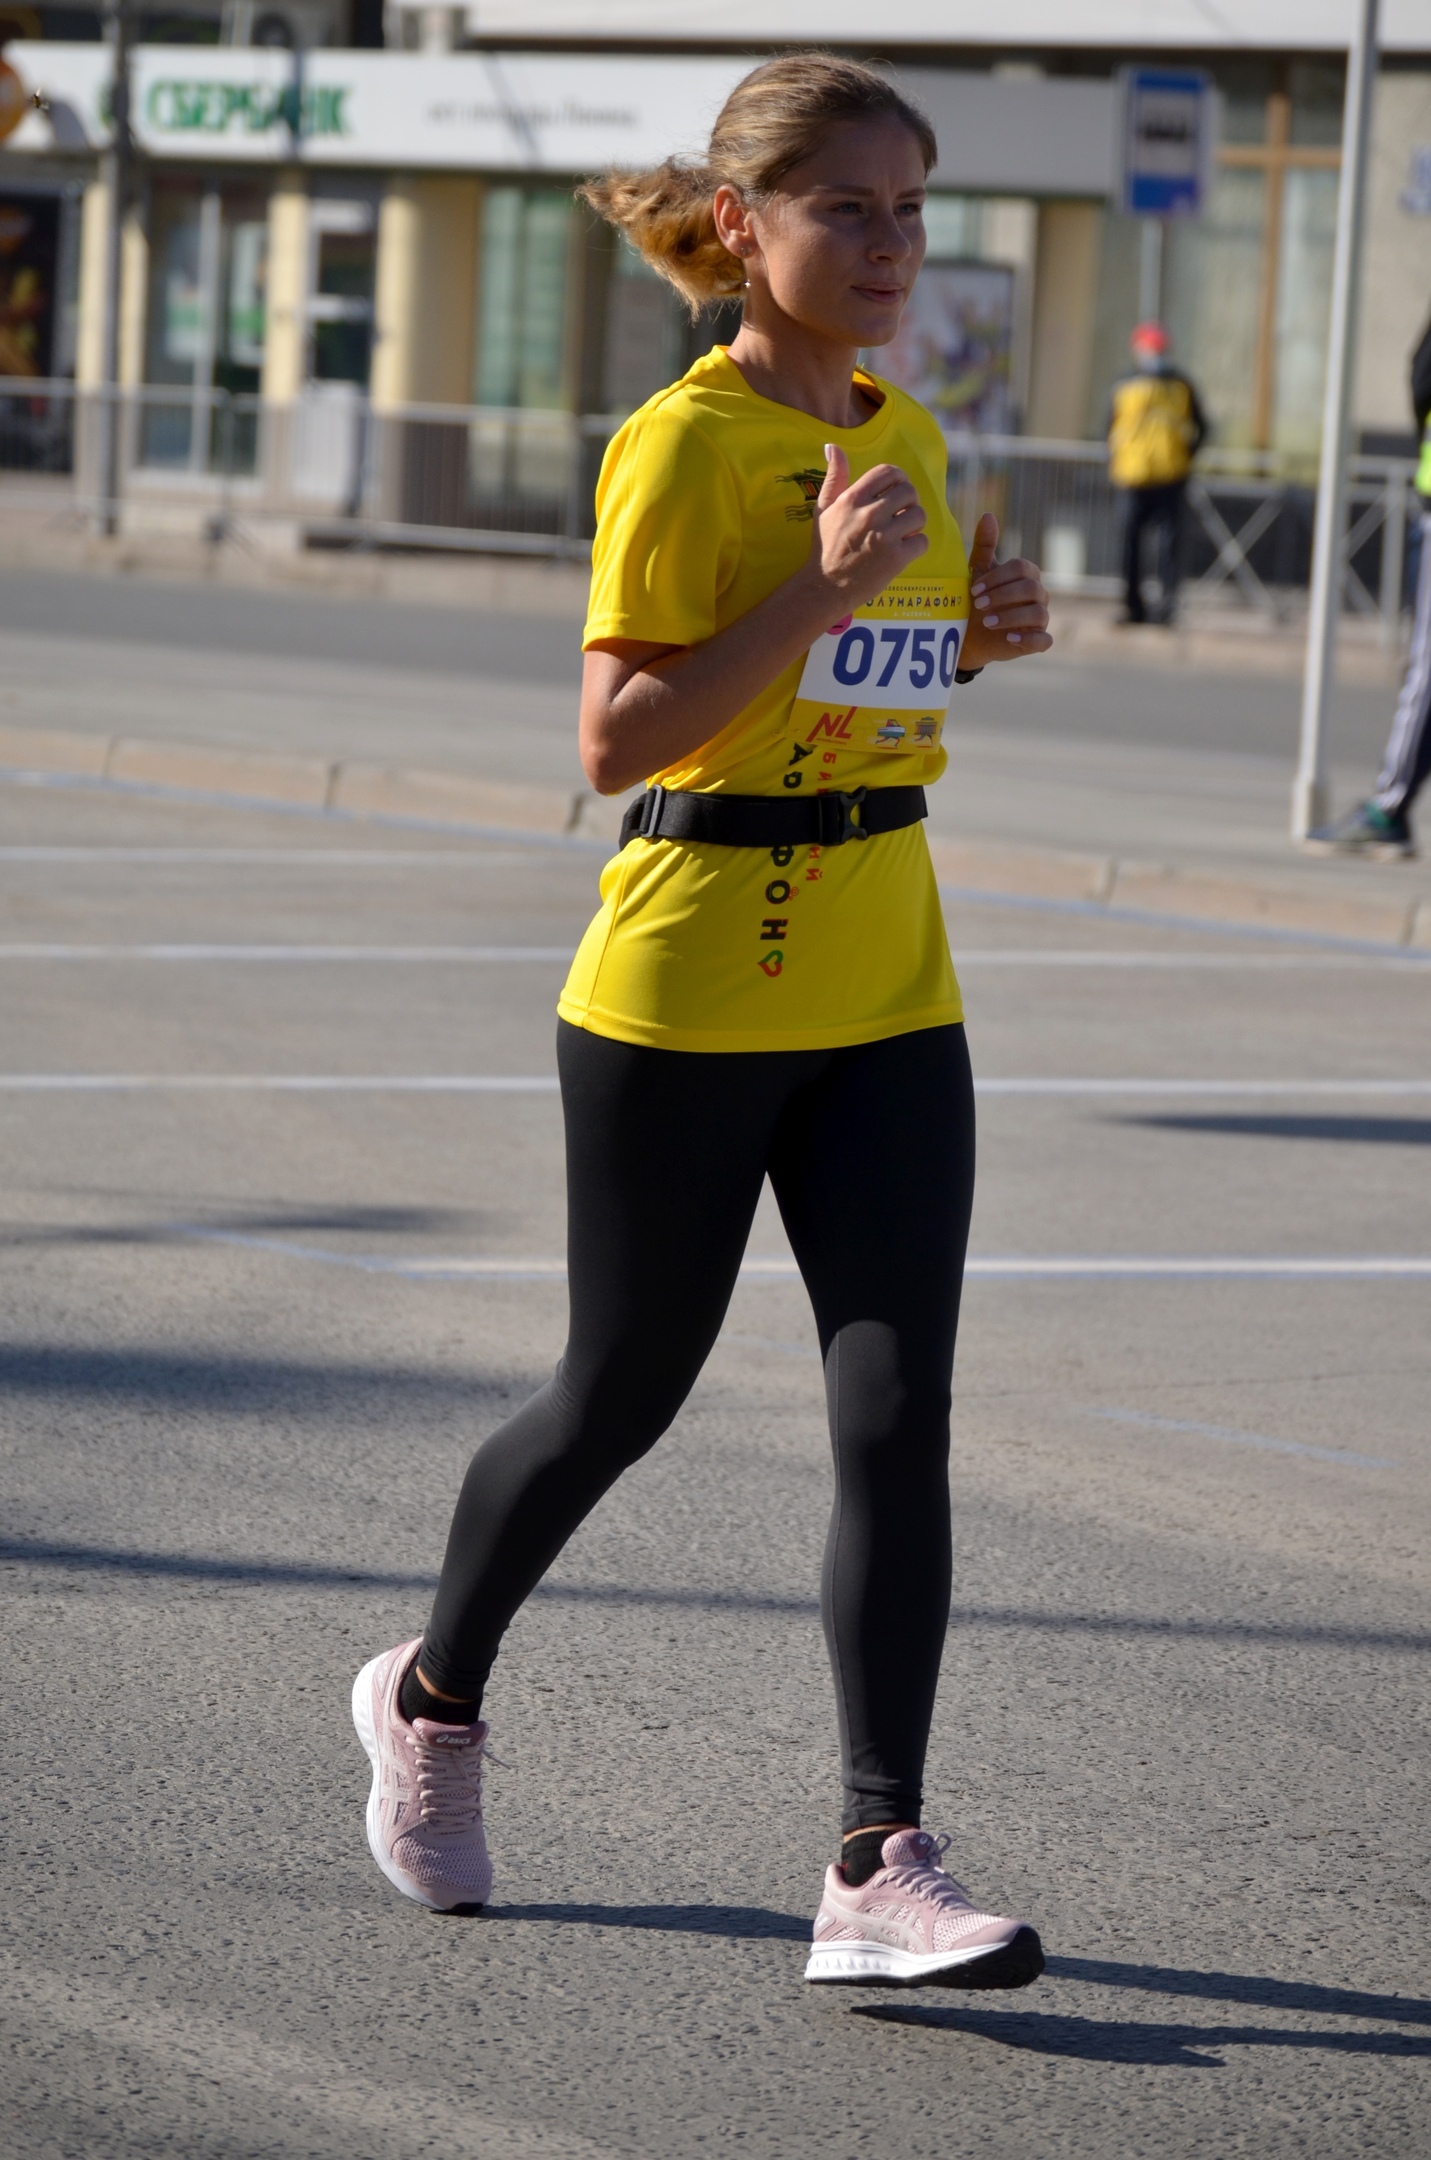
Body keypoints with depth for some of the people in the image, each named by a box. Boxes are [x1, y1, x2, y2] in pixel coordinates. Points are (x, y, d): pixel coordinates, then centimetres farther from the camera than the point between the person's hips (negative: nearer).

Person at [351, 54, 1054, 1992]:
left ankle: (881, 1870, -8)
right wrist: (823, 591, -25)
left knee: (898, 1415, -6)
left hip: (887, 992, 6)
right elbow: (617, 738, -18)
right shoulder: (682, 445, -13)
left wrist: (973, 635, 3)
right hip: (688, 988, -6)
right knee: (622, 1396, 9)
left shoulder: (905, 438, 10)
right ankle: (434, 1694, 36)